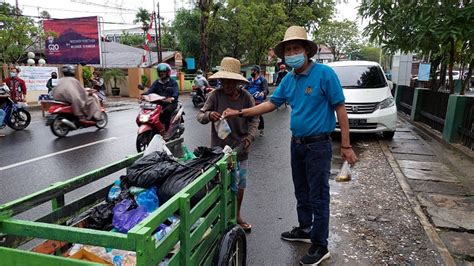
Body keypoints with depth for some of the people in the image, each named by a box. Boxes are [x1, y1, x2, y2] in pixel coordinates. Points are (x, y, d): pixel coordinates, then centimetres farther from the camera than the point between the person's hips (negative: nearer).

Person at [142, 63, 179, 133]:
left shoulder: (173, 82, 4)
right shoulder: (156, 83, 17)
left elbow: (176, 92, -14)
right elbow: (150, 90, 0)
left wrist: (172, 98, -38)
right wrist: (144, 95, -23)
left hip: (170, 103, -4)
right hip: (159, 103, 4)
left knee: (167, 110, -36)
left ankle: (165, 130, -32)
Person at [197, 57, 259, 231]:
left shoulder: (246, 97, -8)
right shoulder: (215, 95, -11)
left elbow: (254, 120, -1)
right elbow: (200, 116, -7)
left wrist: (250, 136, -18)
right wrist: (208, 115, -29)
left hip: (240, 148, 2)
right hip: (219, 148, -2)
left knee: (240, 184, 16)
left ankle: (237, 216, 37)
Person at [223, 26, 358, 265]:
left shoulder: (324, 73, -14)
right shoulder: (289, 79, 6)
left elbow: (340, 108, -13)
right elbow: (271, 104, 11)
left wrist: (346, 146, -14)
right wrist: (240, 113, 4)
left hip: (318, 145, -7)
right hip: (297, 144, 7)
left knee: (318, 197, 3)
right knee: (301, 192, 19)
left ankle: (320, 246, 17)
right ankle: (305, 230, 38)